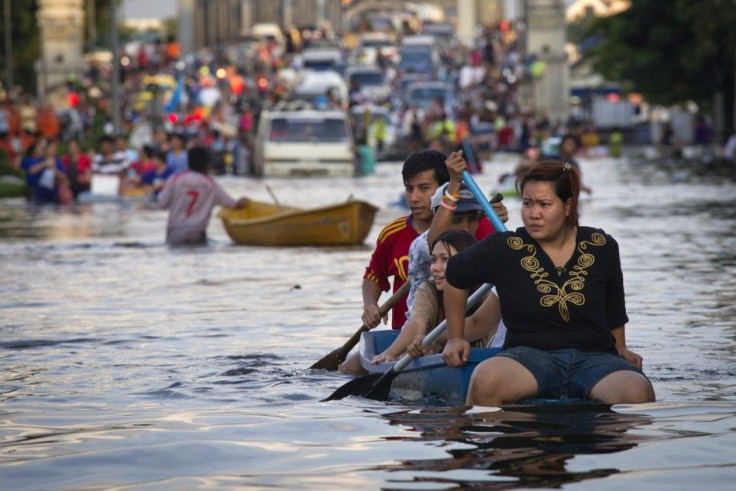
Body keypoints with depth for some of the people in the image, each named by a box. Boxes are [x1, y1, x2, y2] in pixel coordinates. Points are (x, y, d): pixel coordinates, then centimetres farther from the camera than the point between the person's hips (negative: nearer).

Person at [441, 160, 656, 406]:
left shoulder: (601, 248, 6)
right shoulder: (504, 250, 1)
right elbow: (455, 275, 18)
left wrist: (621, 349, 19)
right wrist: (454, 338, 20)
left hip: (594, 357, 2)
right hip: (530, 355, -2)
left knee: (638, 393, -32)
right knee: (485, 380, -37)